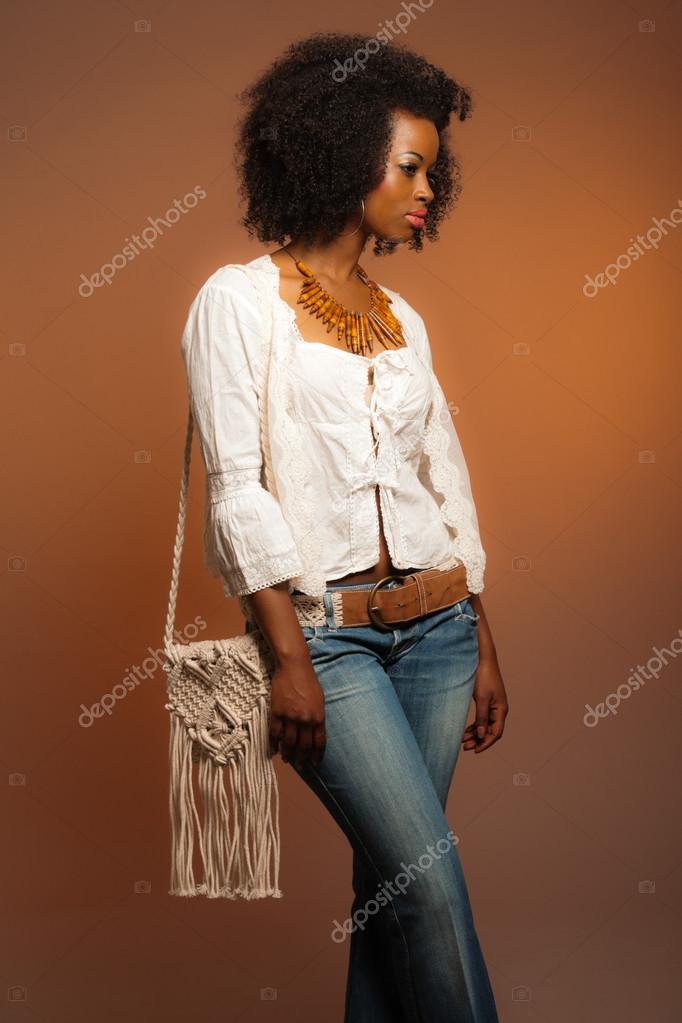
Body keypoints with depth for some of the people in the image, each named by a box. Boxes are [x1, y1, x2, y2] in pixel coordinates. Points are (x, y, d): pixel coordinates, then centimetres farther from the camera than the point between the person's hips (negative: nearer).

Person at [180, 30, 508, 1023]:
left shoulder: (403, 319, 15)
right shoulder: (238, 300, -1)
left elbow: (448, 479, 16)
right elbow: (236, 489, -8)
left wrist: (484, 644, 13)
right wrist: (290, 657, -13)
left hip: (434, 620, 5)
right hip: (321, 625, -5)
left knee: (395, 874, 5)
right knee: (430, 877, -11)